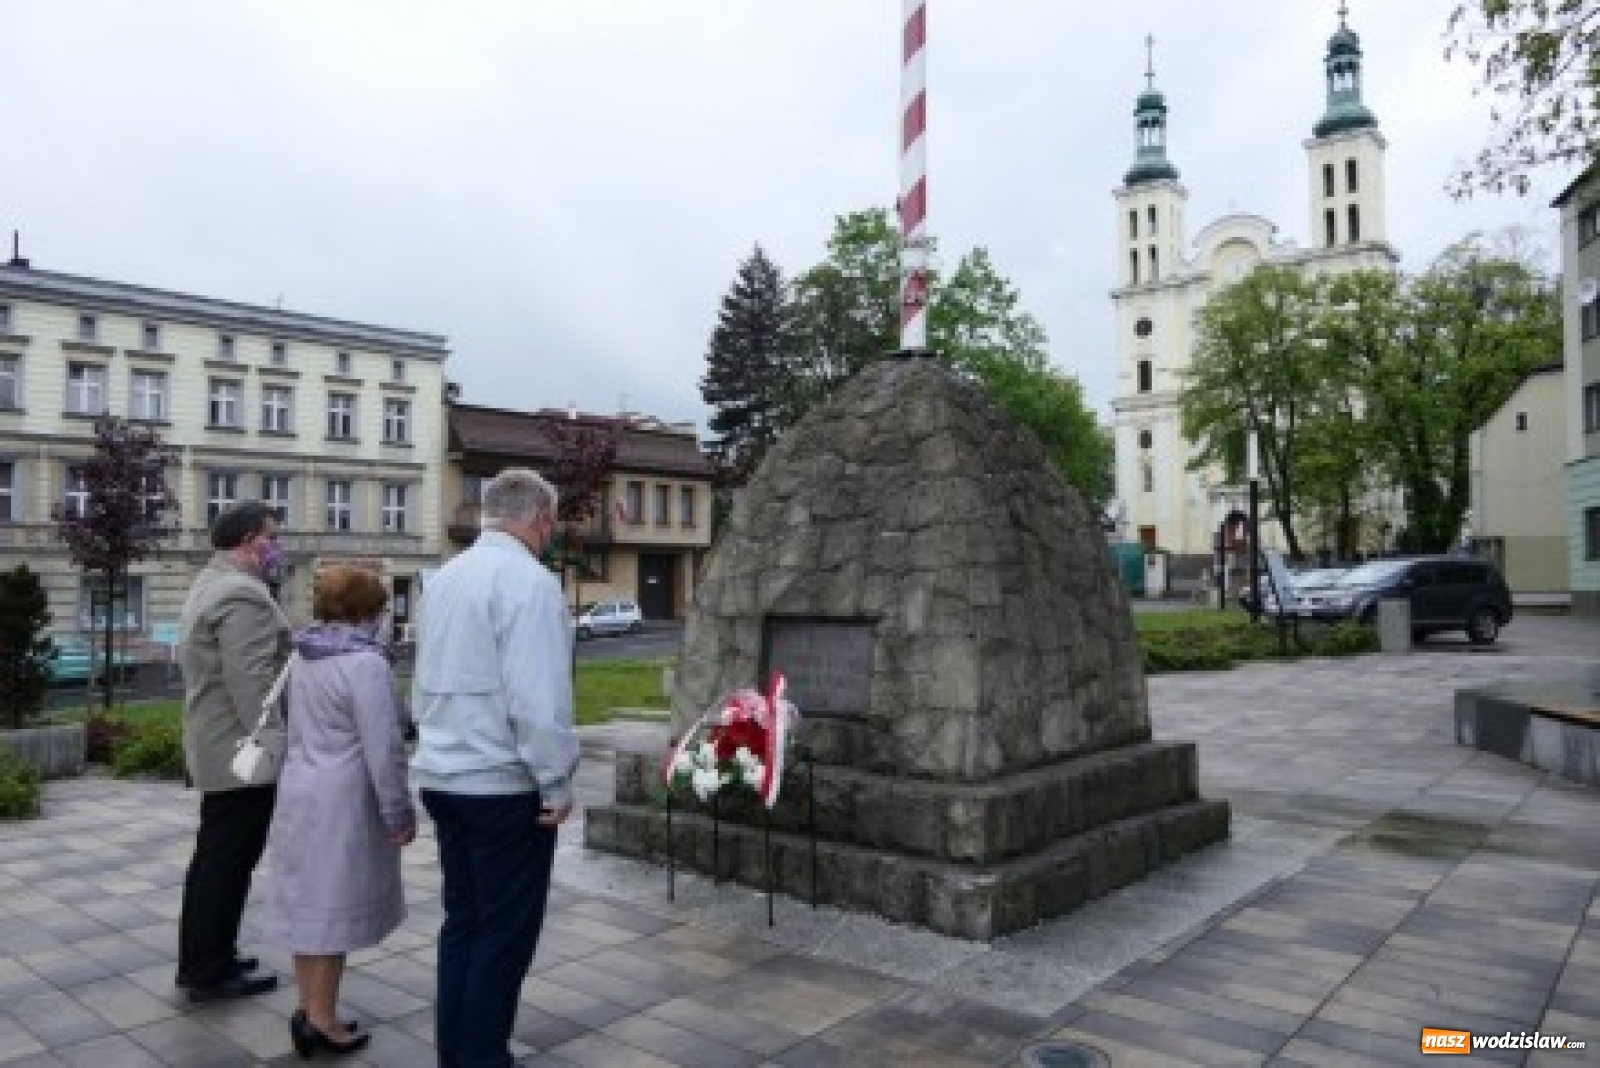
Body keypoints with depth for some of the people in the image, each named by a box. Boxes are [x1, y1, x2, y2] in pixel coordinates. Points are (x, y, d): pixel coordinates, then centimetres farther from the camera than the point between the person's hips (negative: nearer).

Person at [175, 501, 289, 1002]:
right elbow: (253, 685, -25)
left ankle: (204, 960, 29)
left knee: (215, 859, 18)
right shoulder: (243, 595, -20)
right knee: (229, 862, -1)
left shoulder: (210, 585, 16)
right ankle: (211, 973, 9)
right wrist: (279, 748, -22)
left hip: (220, 747, 11)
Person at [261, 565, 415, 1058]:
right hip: (344, 803, -8)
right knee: (334, 908, 3)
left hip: (300, 792, 8)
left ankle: (309, 1008, 28)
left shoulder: (303, 656, 5)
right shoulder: (365, 663, -20)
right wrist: (399, 814, -13)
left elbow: (306, 727, 14)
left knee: (308, 902, 16)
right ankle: (321, 1022, 13)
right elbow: (383, 750, -20)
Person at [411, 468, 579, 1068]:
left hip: (443, 778, 8)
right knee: (506, 934, 4)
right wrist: (557, 782, -12)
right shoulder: (529, 580, -17)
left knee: (462, 922, 18)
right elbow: (537, 700, -22)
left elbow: (423, 686, 15)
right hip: (504, 784, -8)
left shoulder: (443, 579, 9)